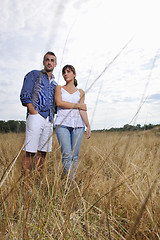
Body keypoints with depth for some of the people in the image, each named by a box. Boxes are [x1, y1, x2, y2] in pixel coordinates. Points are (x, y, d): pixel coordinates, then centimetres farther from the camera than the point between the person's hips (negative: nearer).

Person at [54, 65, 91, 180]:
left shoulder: (80, 92, 17)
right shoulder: (59, 88, 15)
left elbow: (83, 110, 7)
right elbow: (59, 102, -4)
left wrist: (88, 125, -6)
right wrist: (77, 106, -2)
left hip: (78, 124, 2)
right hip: (62, 123, -1)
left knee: (75, 155, -1)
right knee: (67, 155, -10)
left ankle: (73, 179, 9)